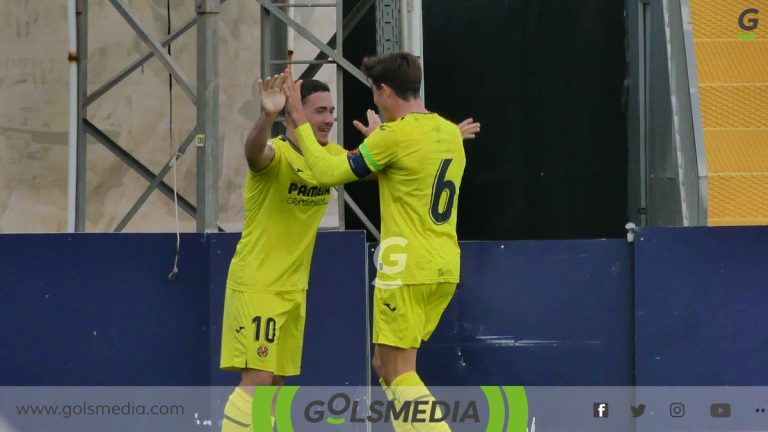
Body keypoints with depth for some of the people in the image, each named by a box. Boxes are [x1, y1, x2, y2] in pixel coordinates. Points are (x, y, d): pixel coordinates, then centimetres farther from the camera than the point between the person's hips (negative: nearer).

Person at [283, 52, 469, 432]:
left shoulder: (395, 134, -13)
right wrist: (377, 137, 35)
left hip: (409, 269, -8)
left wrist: (299, 121, -1)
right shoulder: (450, 132, 10)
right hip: (445, 268, 8)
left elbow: (328, 172, -10)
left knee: (399, 372, -4)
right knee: (386, 365, 16)